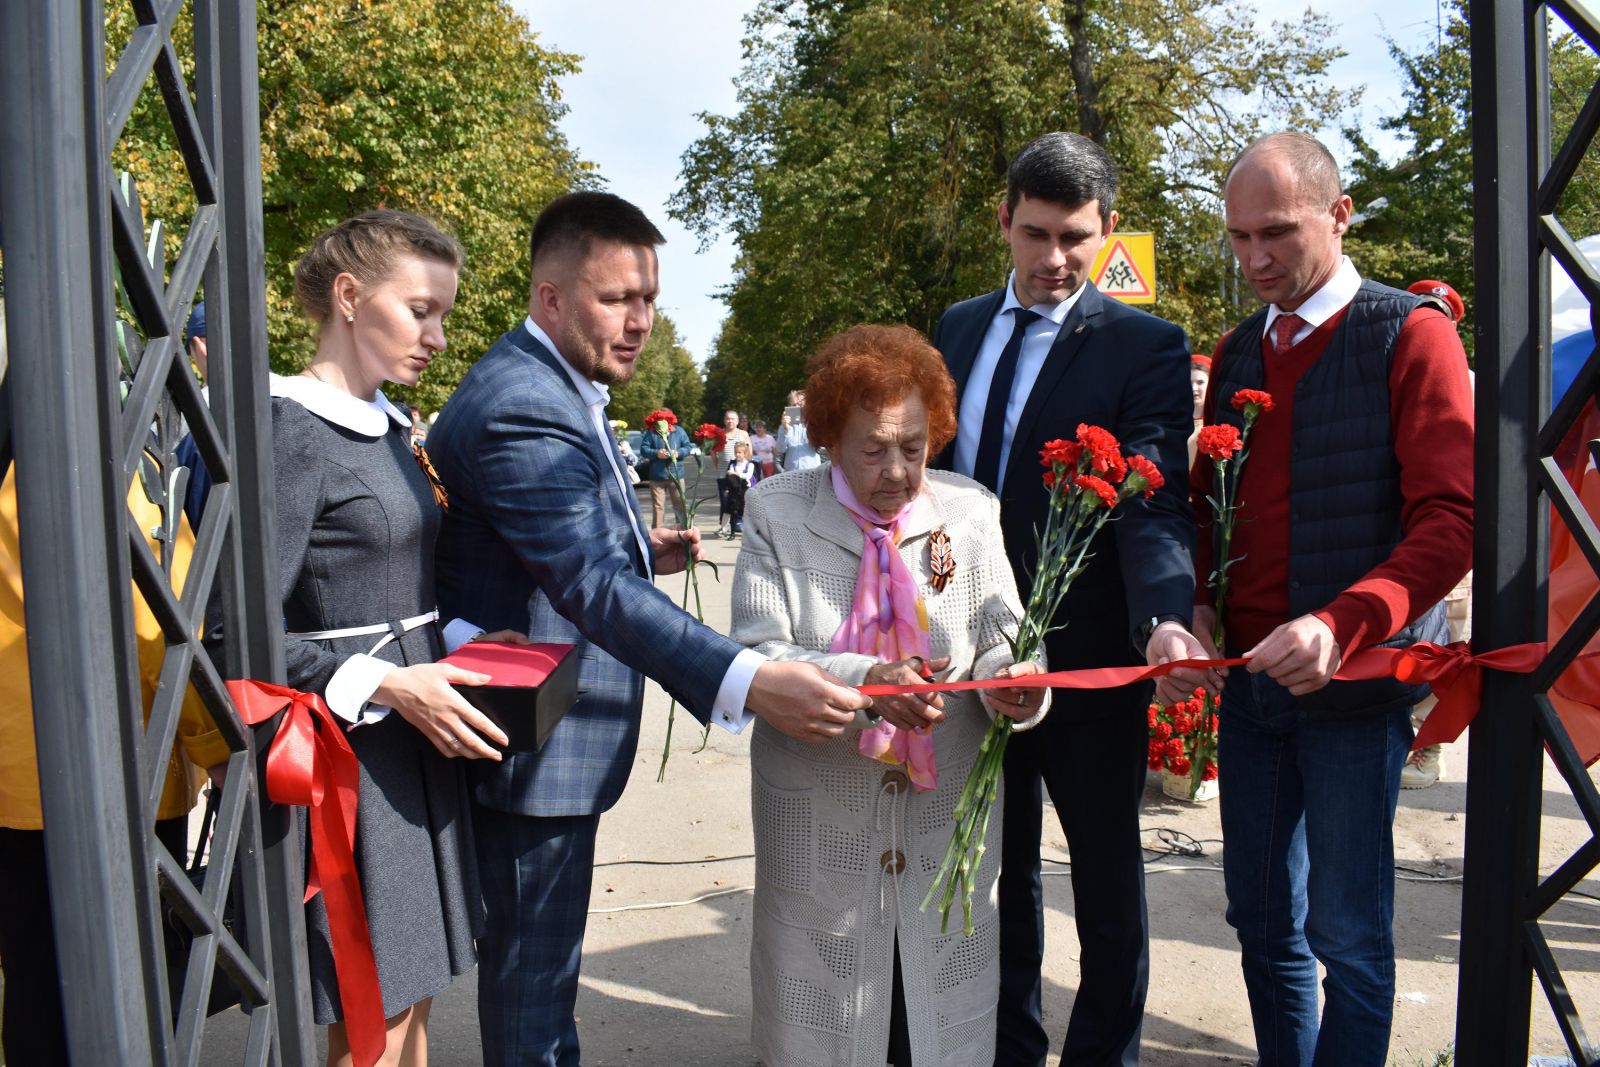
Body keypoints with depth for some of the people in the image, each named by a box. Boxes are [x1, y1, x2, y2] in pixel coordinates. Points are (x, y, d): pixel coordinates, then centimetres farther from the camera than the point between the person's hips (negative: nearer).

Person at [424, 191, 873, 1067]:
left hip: (542, 732, 10)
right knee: (532, 974, 4)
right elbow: (593, 586, -34)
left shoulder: (553, 387, 11)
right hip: (534, 744, -10)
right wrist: (748, 683, -42)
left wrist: (638, 552, 4)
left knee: (532, 964, 23)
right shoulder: (520, 406, -23)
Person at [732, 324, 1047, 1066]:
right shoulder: (778, 516, -5)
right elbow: (756, 657, -12)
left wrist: (1011, 682, -23)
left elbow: (1000, 639, 0)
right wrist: (866, 681, -28)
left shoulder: (971, 512, 0)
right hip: (822, 829, -1)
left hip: (948, 821, 2)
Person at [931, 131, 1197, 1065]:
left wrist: (1167, 614, -38)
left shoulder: (1146, 347, -9)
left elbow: (1155, 498, -20)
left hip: (1089, 658, -5)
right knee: (998, 867, 21)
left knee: (1107, 876, 13)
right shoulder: (959, 328, 7)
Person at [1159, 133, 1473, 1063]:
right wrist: (1193, 607, -2)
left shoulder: (1410, 335, -4)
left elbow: (1450, 518, -12)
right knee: (1263, 919, 13)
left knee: (1349, 936, 3)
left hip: (1352, 681, -5)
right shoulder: (1236, 354, 14)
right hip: (1247, 675, 5)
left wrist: (1342, 625, -26)